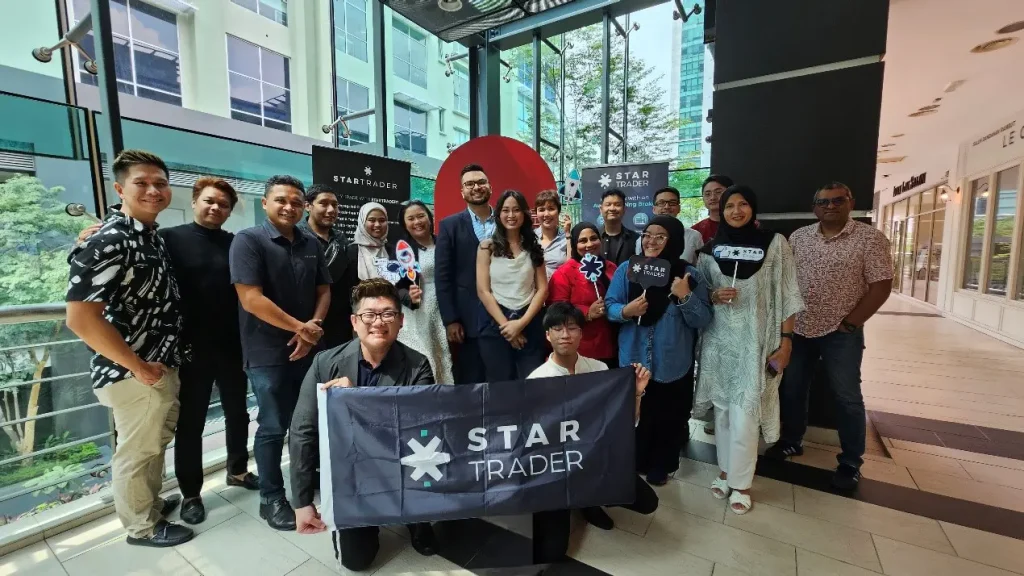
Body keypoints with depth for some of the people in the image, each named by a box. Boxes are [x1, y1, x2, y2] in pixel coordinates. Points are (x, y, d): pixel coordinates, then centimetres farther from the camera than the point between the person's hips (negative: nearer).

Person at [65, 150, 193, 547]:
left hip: (162, 365, 9)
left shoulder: (151, 235, 7)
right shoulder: (108, 242, -21)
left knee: (155, 443, 24)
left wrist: (159, 363, 12)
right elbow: (80, 318, -25)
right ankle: (142, 526, 31)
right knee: (136, 451, 11)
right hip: (135, 374, -8)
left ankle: (153, 504, 44)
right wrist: (138, 366, -17)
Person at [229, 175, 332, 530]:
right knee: (273, 426, 6)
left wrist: (314, 325, -8)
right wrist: (300, 327, -13)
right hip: (267, 352, -5)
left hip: (308, 348, 5)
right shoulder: (248, 240, -9)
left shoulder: (311, 245, 8)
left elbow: (324, 291, 10)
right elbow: (251, 299, -17)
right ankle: (271, 498, 25)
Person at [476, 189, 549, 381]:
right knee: (500, 385, 9)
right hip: (495, 323, -1)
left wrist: (522, 323, -9)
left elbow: (542, 289, 2)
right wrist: (506, 324, -10)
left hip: (529, 323, 2)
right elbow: (483, 291, -5)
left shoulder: (534, 246, 6)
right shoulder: (487, 246, 0)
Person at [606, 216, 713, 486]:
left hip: (673, 365, 0)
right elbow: (609, 306, -2)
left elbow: (703, 320, -6)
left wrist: (686, 297, -22)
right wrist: (625, 311, -22)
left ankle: (660, 467, 40)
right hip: (633, 361, 1)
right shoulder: (626, 270, -3)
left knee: (669, 418, 15)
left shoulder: (690, 275, -5)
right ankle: (631, 464, 38)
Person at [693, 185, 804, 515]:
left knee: (744, 412, -4)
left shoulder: (775, 243, -1)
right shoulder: (710, 249, 6)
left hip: (755, 341, -3)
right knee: (722, 409, 10)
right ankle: (725, 471, 28)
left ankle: (741, 483, 15)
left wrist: (785, 341, -6)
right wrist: (714, 296, -9)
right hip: (718, 339, 3)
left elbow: (788, 295, -2)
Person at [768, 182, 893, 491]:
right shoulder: (798, 237, 5)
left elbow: (881, 286, -9)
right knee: (792, 388, 13)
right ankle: (791, 441, 32)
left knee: (847, 397, 7)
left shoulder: (870, 238, -6)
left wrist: (850, 323, -13)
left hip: (841, 333, -4)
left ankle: (850, 462, 23)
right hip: (798, 329, 4)